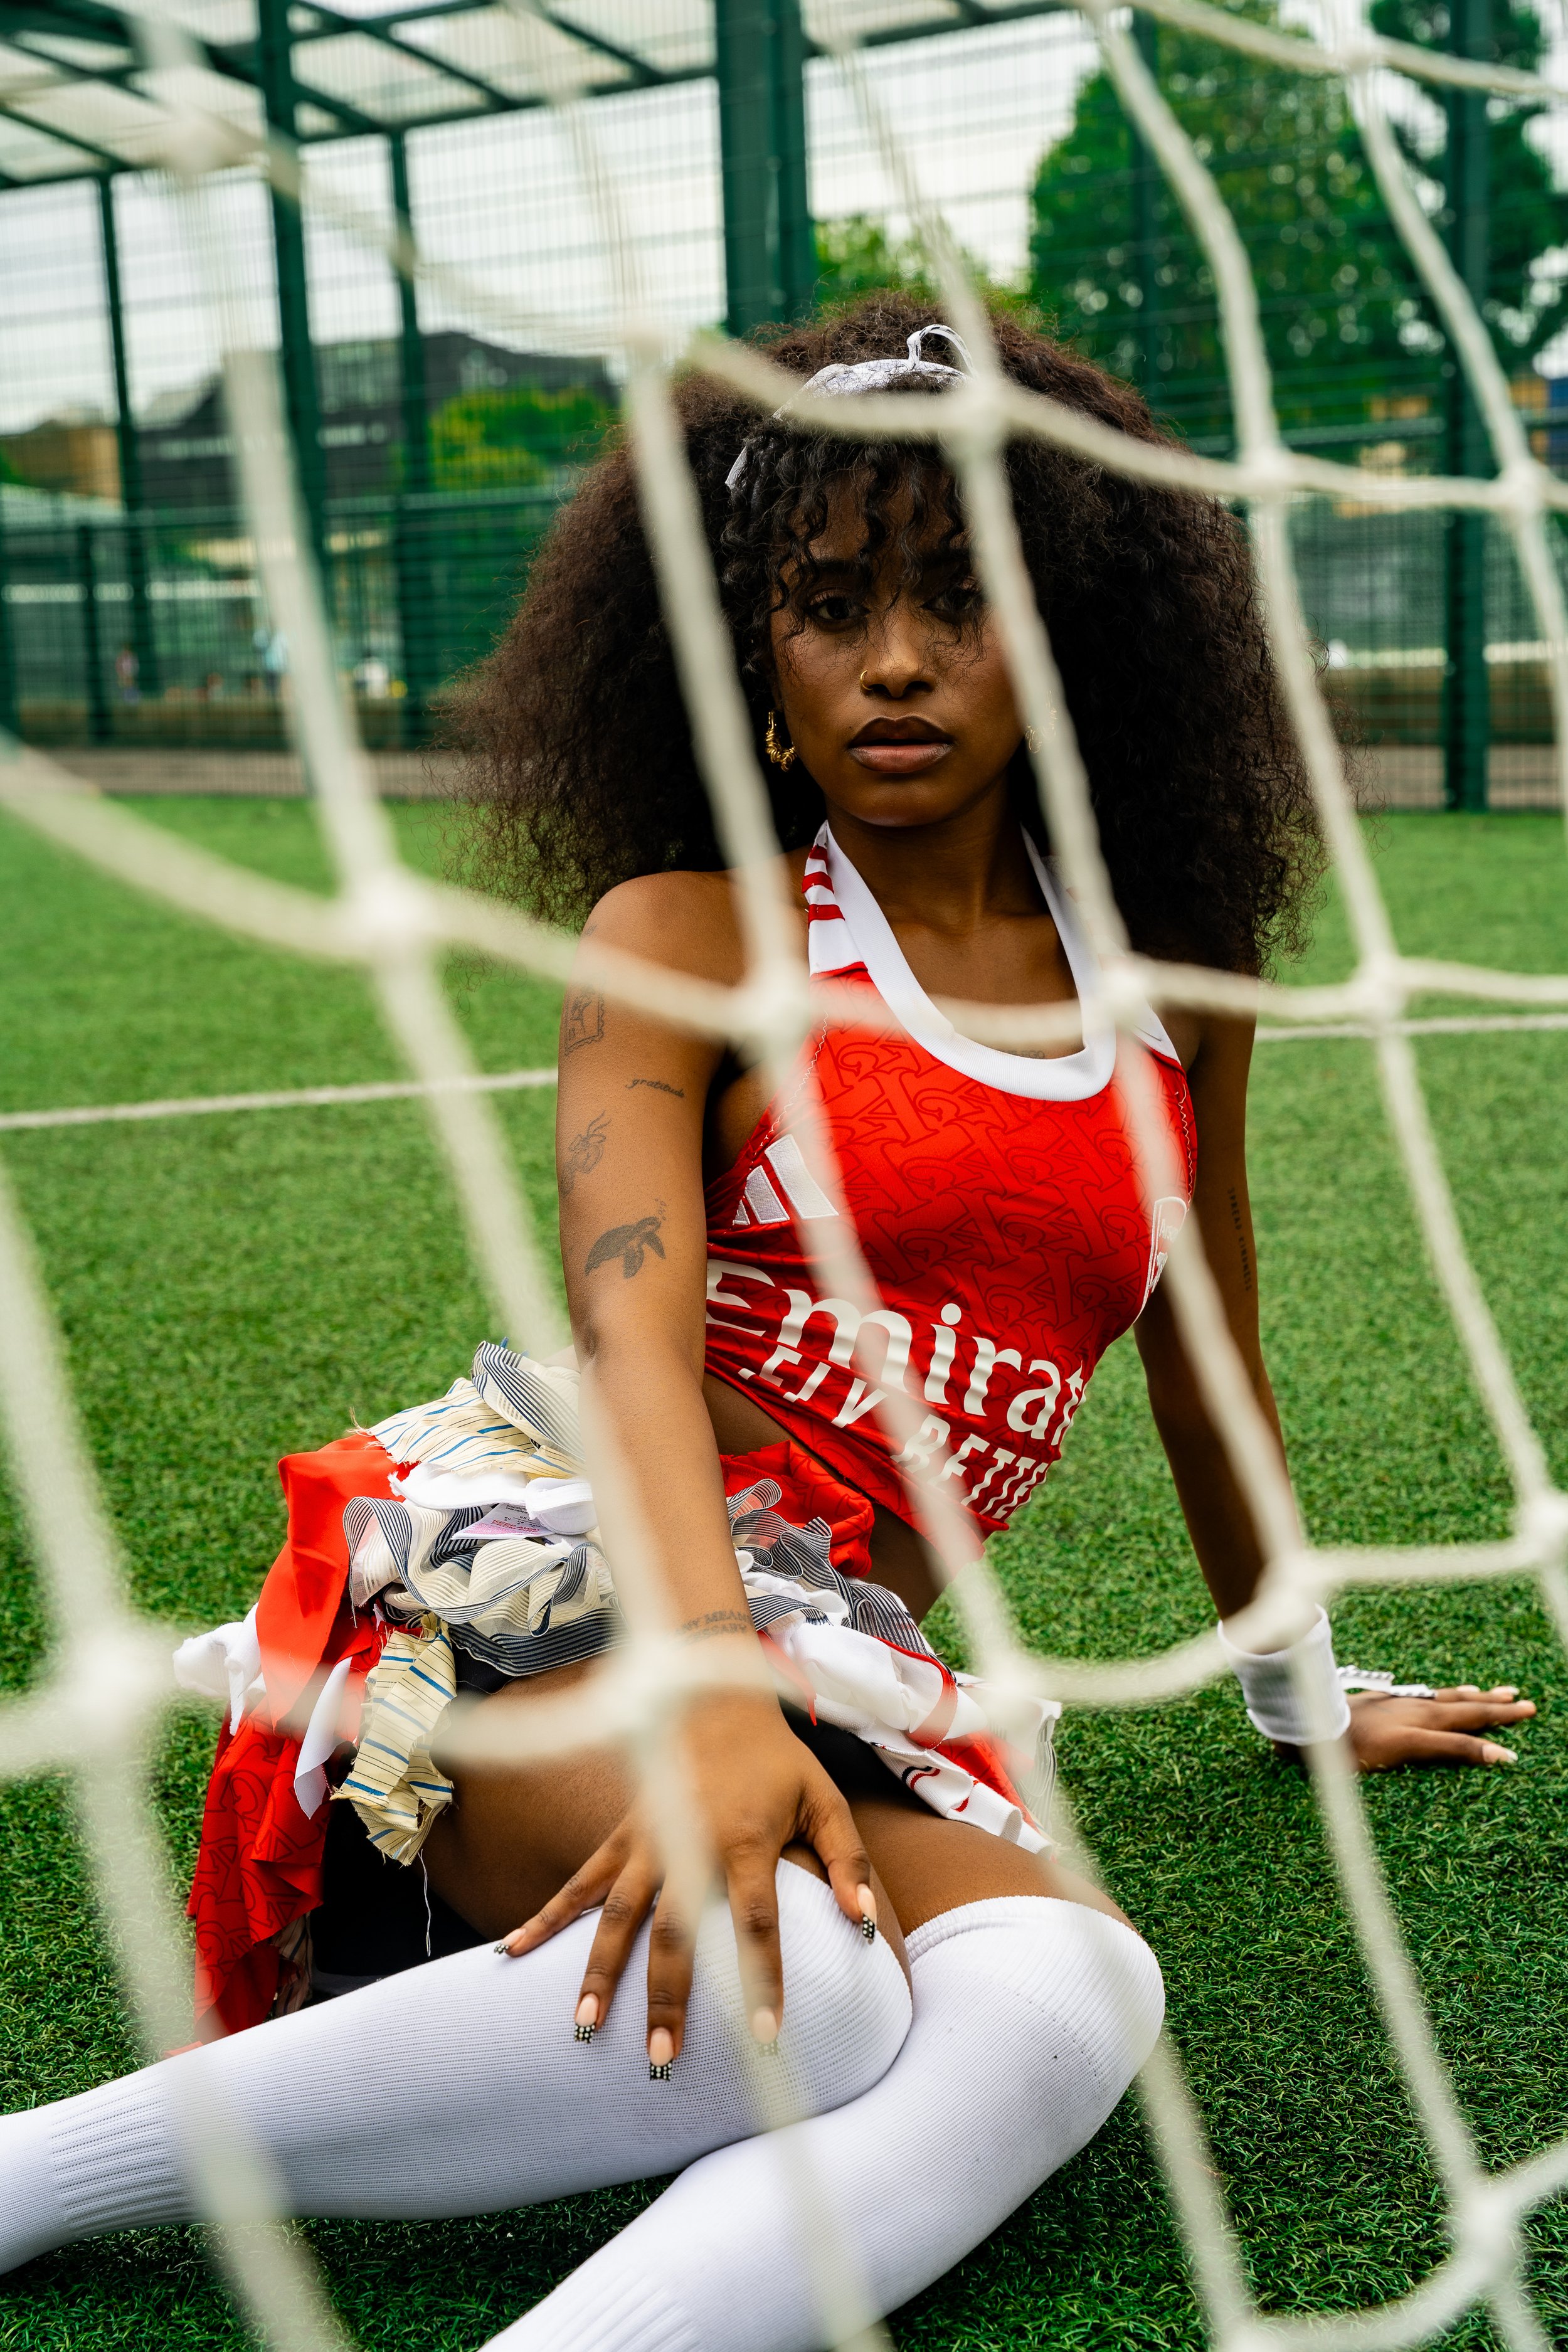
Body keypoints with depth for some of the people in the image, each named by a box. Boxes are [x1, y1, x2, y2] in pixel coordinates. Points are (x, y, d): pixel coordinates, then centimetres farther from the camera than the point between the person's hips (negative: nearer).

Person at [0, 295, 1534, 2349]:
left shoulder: (1173, 965, 13)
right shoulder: (689, 933, 1)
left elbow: (1205, 1346, 25)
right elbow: (634, 1326, -15)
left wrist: (1301, 1691, 34)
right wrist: (713, 1697, -32)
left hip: (837, 1655, 4)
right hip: (555, 1573, -3)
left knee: (1068, 2005, -31)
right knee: (782, 1989, -36)